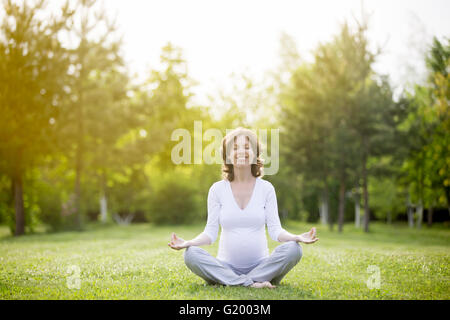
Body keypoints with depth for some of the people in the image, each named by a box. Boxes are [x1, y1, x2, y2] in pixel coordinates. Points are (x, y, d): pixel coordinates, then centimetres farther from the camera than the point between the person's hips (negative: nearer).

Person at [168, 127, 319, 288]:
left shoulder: (266, 188, 4)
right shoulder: (217, 189, 4)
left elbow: (275, 229, -1)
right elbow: (211, 232, 0)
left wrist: (297, 238, -20)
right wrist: (187, 243, -19)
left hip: (261, 266, 0)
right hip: (226, 267, 0)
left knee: (293, 249, -26)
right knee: (191, 254, -27)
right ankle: (251, 283, -28)